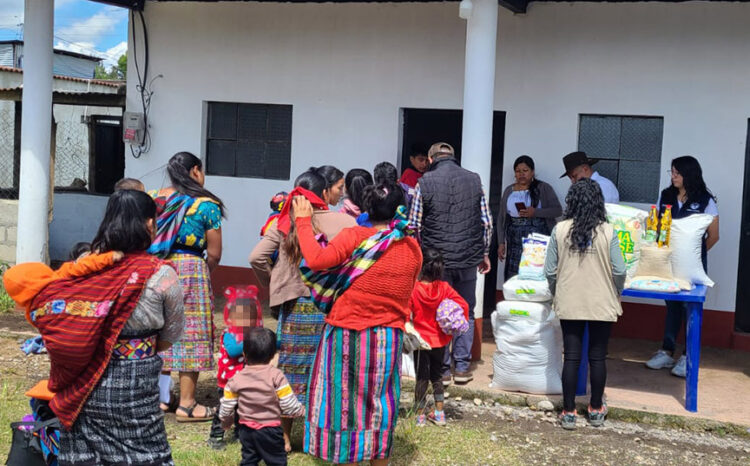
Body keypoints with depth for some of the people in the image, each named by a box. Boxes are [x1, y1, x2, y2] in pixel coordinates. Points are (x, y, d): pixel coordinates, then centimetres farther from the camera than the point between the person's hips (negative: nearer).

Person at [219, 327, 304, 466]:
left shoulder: (236, 379, -6)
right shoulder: (276, 376, -16)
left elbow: (226, 407, 0)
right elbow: (288, 404, -14)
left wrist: (226, 421, 21)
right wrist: (301, 410, 6)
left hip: (246, 429, 3)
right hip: (270, 429, -3)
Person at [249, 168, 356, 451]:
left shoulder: (285, 223, -1)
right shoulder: (344, 222, -7)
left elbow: (256, 258, -6)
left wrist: (273, 286, 8)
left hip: (295, 308, 2)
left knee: (291, 372, 12)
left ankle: (284, 436, 19)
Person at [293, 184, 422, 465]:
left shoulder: (355, 237, -13)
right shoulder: (412, 248, 2)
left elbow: (316, 260, -23)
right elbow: (405, 296, 10)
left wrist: (303, 222, -13)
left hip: (347, 335, -4)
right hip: (389, 339, 4)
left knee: (346, 402, 8)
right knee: (380, 405, 16)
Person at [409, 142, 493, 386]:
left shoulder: (425, 182, -4)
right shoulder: (474, 180, 4)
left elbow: (414, 225, -3)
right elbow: (486, 222, 5)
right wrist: (484, 253, 15)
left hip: (436, 258, -2)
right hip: (469, 258, 2)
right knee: (466, 313, 14)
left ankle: (442, 369, 11)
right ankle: (462, 367, 15)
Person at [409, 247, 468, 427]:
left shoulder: (414, 289, -16)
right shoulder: (445, 288, -7)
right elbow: (463, 305, -12)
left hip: (421, 340, -3)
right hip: (440, 340, 3)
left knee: (422, 378, 6)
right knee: (437, 375, 18)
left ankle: (420, 415, 11)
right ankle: (439, 413, 22)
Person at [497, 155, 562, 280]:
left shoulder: (544, 188, 4)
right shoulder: (509, 191, 15)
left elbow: (558, 210, -3)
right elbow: (501, 218, 16)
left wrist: (535, 212, -17)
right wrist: (501, 243, 8)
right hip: (515, 241, 3)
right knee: (513, 275, -4)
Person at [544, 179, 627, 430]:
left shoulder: (560, 230, -7)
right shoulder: (607, 232, -10)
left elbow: (550, 271, -3)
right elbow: (619, 271, -8)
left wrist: (557, 294, 14)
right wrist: (616, 295, 11)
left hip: (569, 304, 1)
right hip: (602, 304, -1)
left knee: (571, 357, 7)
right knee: (597, 358, 11)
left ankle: (568, 412, 11)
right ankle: (596, 410, 23)